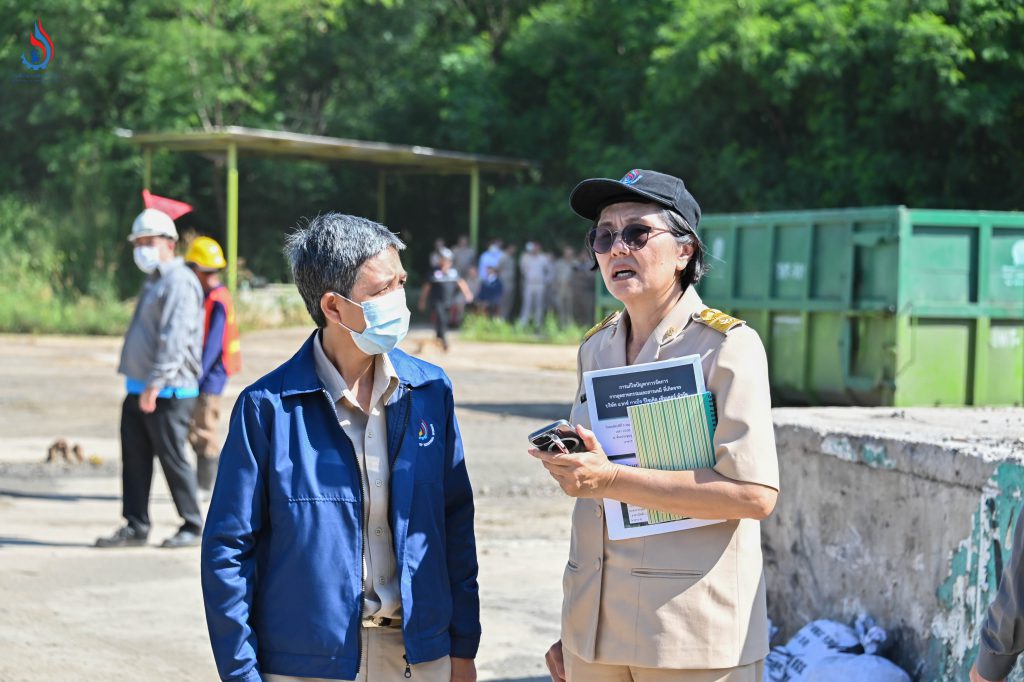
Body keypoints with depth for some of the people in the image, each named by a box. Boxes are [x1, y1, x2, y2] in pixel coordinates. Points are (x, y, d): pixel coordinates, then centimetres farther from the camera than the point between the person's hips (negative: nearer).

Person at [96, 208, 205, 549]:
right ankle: (135, 527, 11)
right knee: (134, 460, 7)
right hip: (138, 390, 9)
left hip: (167, 392, -9)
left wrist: (155, 385, -25)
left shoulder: (179, 282, -13)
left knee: (173, 459, -3)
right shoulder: (154, 282, 19)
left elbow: (174, 340, -22)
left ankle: (192, 527, 7)